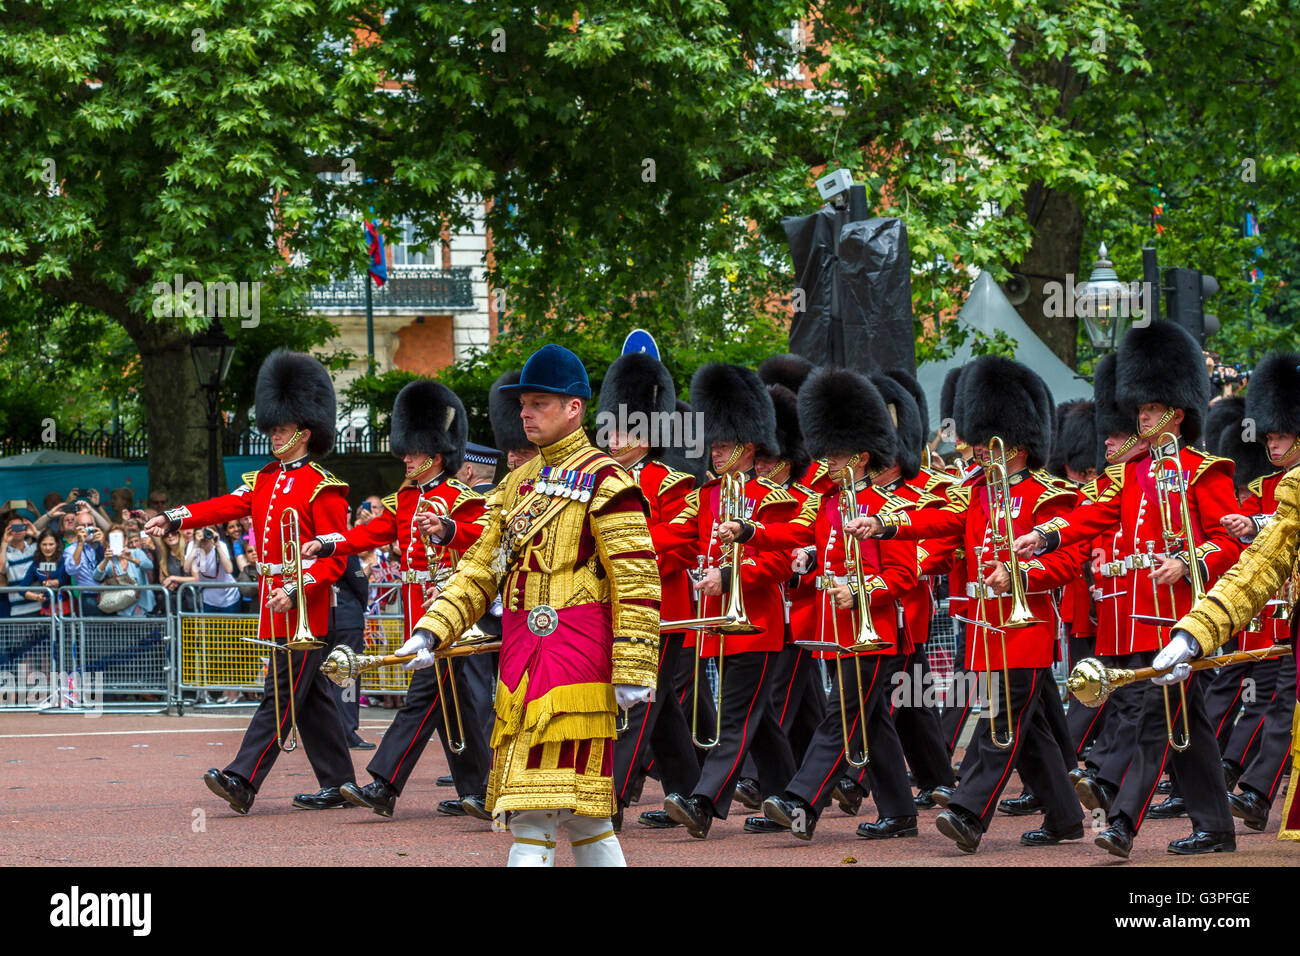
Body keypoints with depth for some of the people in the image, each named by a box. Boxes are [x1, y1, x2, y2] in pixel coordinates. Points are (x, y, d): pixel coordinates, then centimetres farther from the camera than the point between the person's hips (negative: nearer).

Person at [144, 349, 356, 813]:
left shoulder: (323, 489, -8)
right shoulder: (263, 481, 15)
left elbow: (334, 559, -12)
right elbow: (225, 506, 1)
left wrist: (295, 590, -25)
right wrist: (173, 519, -15)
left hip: (303, 605, -8)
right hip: (274, 601, 8)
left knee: (282, 693, -10)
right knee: (313, 697, 10)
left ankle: (242, 779, -18)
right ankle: (338, 785, 15)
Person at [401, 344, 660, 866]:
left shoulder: (604, 481, -6)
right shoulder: (517, 484, 17)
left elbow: (637, 582, -11)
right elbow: (480, 571, 16)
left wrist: (633, 672, -15)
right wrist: (431, 631, 2)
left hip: (575, 652, -8)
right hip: (519, 655, 8)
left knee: (536, 808, -12)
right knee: (580, 812, 11)